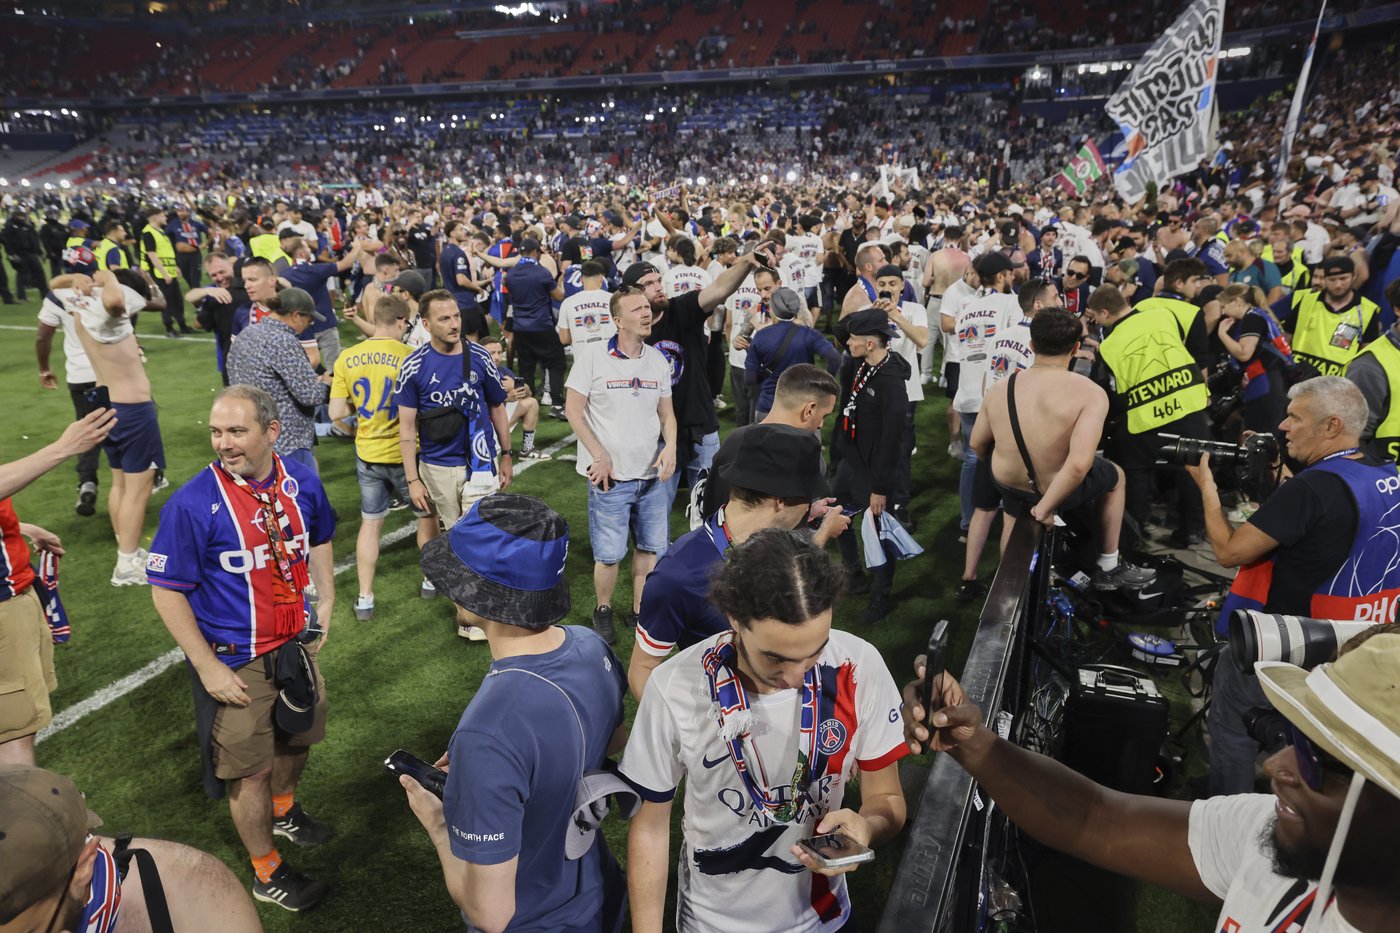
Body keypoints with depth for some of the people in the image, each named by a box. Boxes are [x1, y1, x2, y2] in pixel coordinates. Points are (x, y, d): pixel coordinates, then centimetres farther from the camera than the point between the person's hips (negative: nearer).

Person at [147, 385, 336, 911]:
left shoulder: (302, 481, -8)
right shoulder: (193, 503, -23)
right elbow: (166, 592, -16)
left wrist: (325, 600, 5)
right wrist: (209, 669, -16)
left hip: (297, 644, 5)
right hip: (235, 661, -5)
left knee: (297, 738, 25)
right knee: (251, 769, 9)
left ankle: (283, 812, 55)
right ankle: (266, 874, 32)